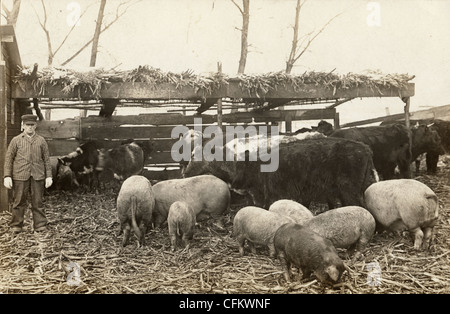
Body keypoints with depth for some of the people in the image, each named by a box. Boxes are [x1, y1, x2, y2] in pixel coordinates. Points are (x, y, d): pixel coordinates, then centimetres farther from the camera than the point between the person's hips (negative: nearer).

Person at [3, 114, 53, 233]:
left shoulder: (41, 141, 10)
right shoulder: (16, 140, 6)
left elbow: (47, 159, 10)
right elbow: (8, 158, 4)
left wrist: (49, 176, 4)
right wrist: (7, 176, -4)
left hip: (38, 176, 1)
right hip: (20, 176, -1)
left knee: (38, 202, 4)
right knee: (19, 202, 3)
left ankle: (40, 225, 11)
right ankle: (16, 226, 15)